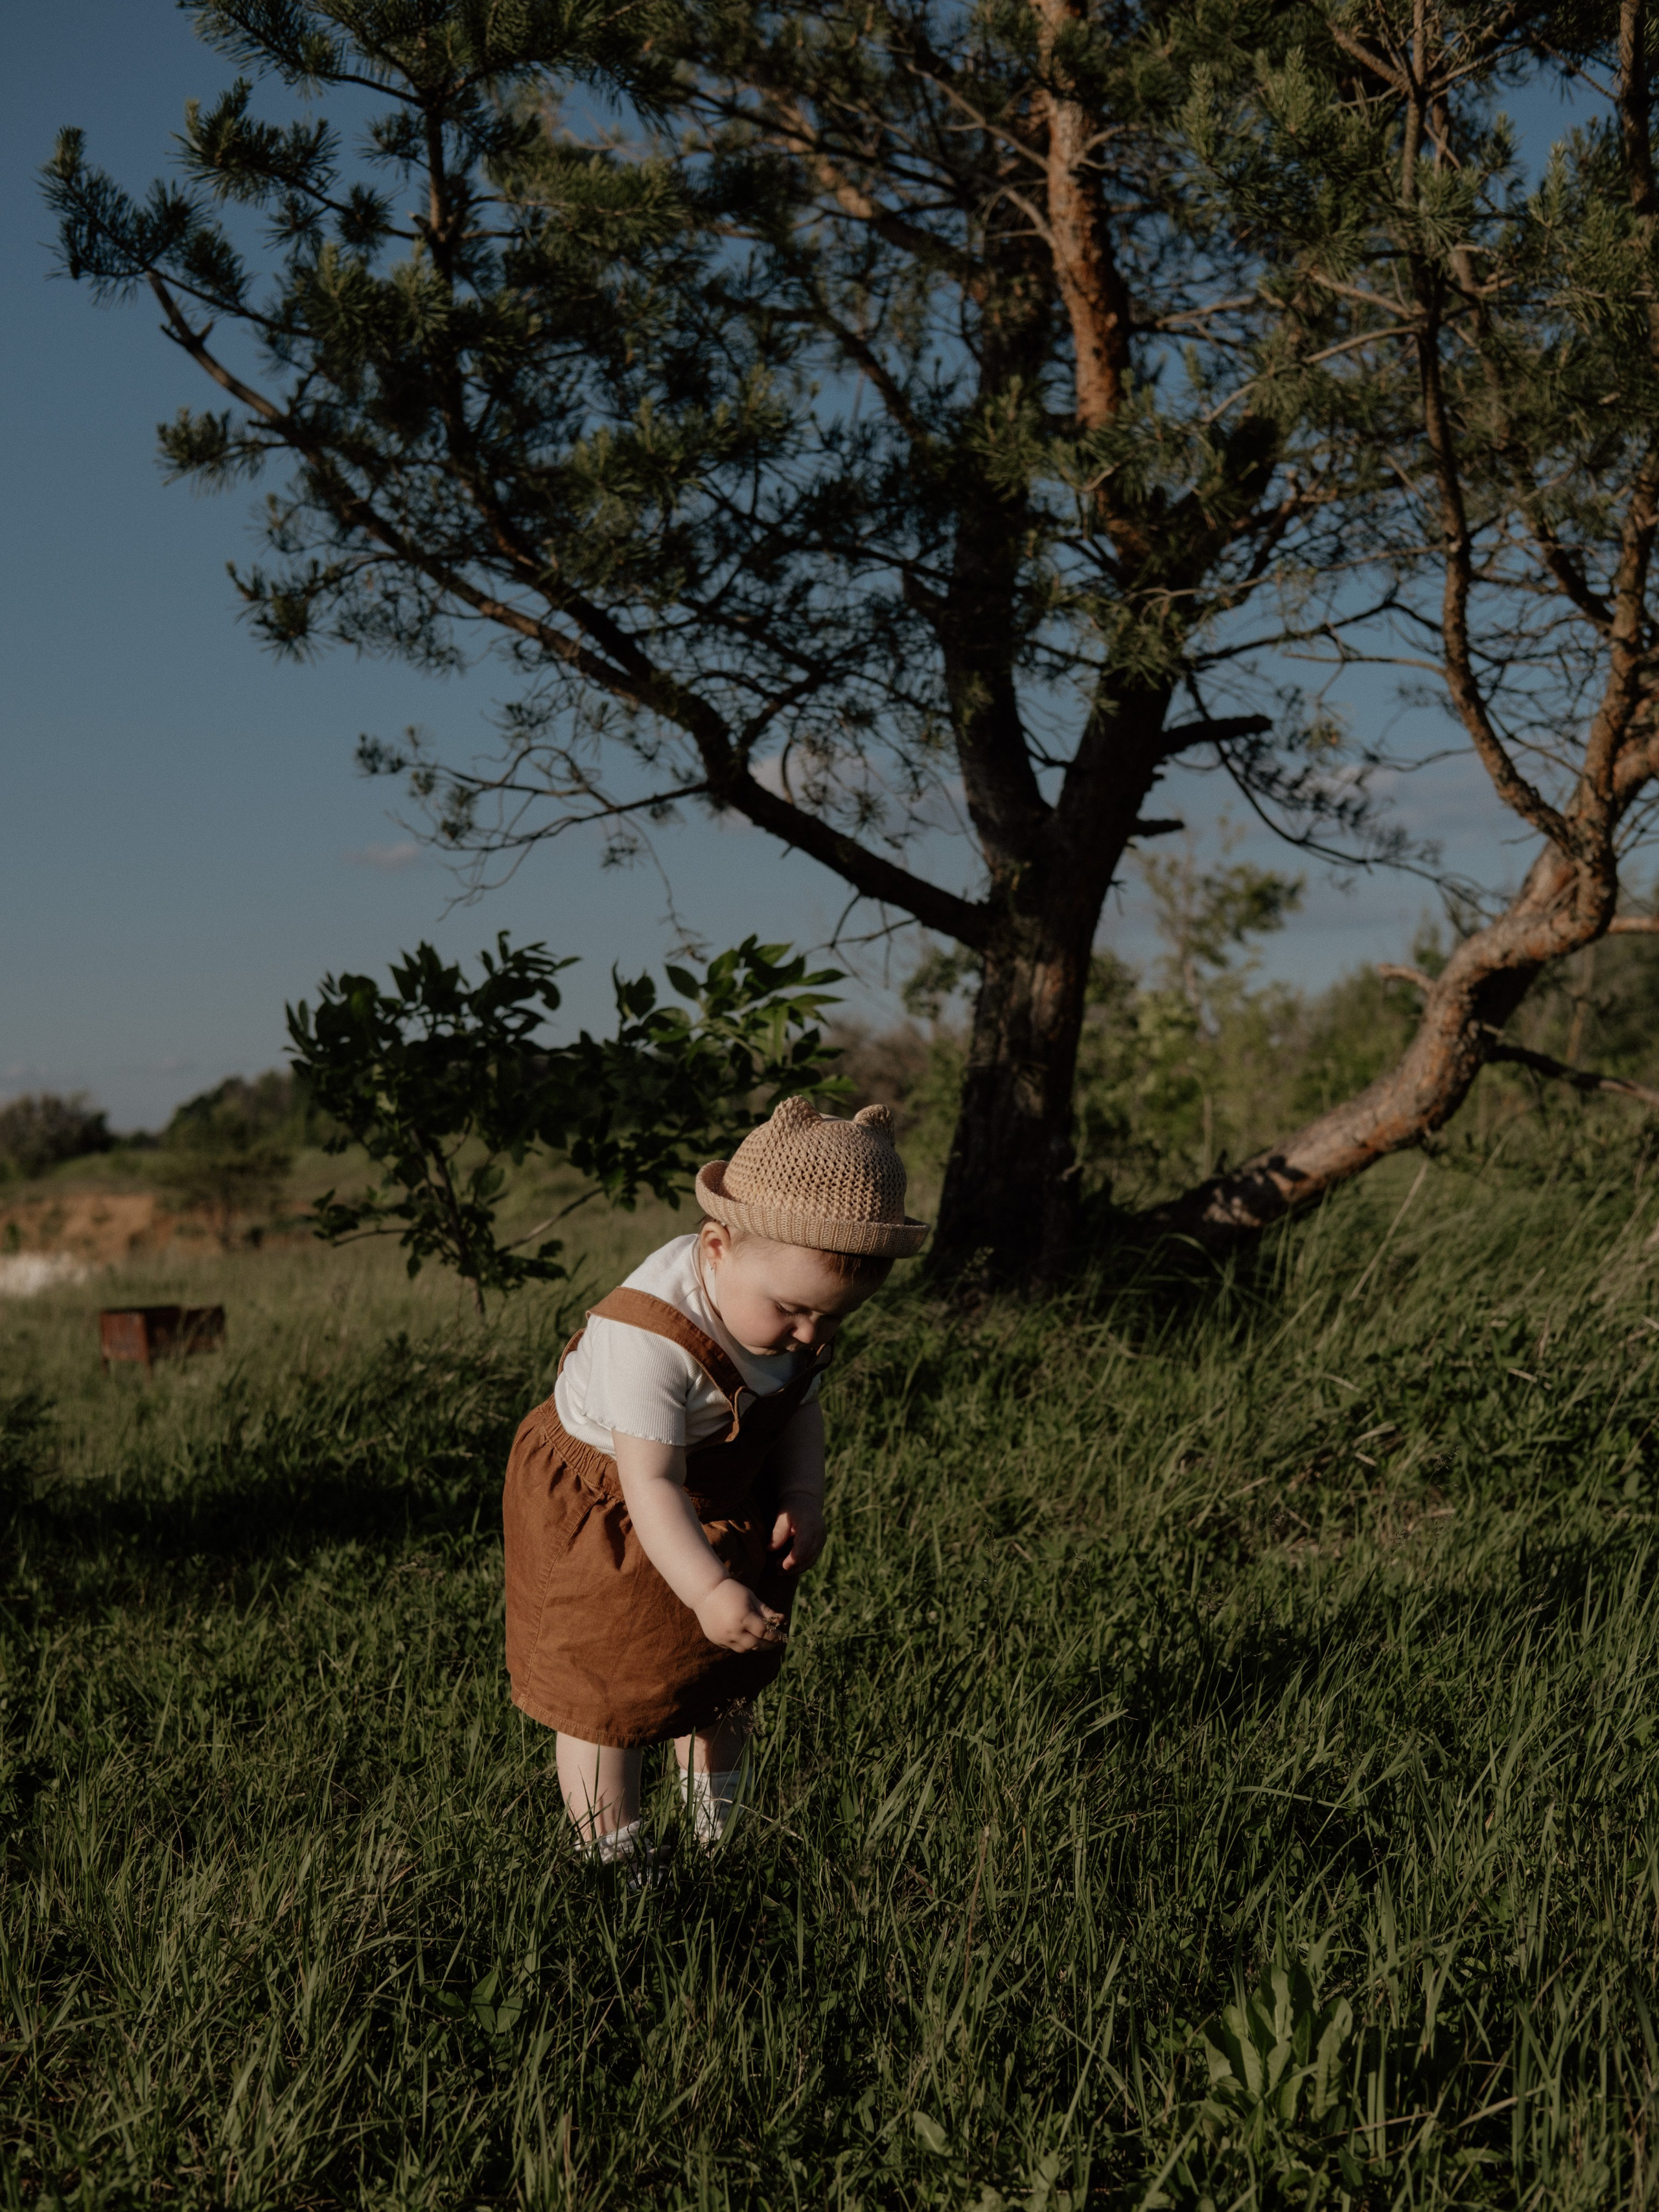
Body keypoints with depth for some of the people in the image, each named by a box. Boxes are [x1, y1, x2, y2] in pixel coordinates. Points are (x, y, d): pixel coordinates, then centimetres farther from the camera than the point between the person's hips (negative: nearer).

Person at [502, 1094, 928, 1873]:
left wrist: (802, 1499, -13)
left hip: (724, 1506, 8)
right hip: (599, 1513, -8)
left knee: (726, 1675, 21)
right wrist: (708, 1590, -47)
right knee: (606, 1694, -1)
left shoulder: (792, 1309, -16)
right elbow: (652, 1484, -39)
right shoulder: (649, 1337, -40)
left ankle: (718, 1837, 40)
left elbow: (799, 1409, 1)